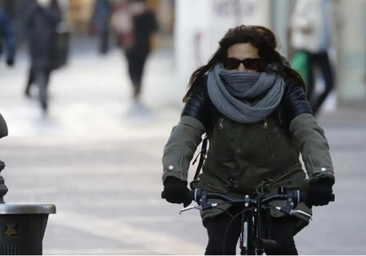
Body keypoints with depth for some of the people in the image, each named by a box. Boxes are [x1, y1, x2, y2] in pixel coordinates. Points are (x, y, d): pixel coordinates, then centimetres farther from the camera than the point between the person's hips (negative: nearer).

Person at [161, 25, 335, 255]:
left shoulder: (284, 88, -17)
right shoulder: (210, 89, -14)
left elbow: (309, 131, -30)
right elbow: (185, 133, -25)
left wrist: (322, 176, -48)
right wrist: (174, 175, -44)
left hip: (279, 188, -1)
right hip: (223, 189, 1)